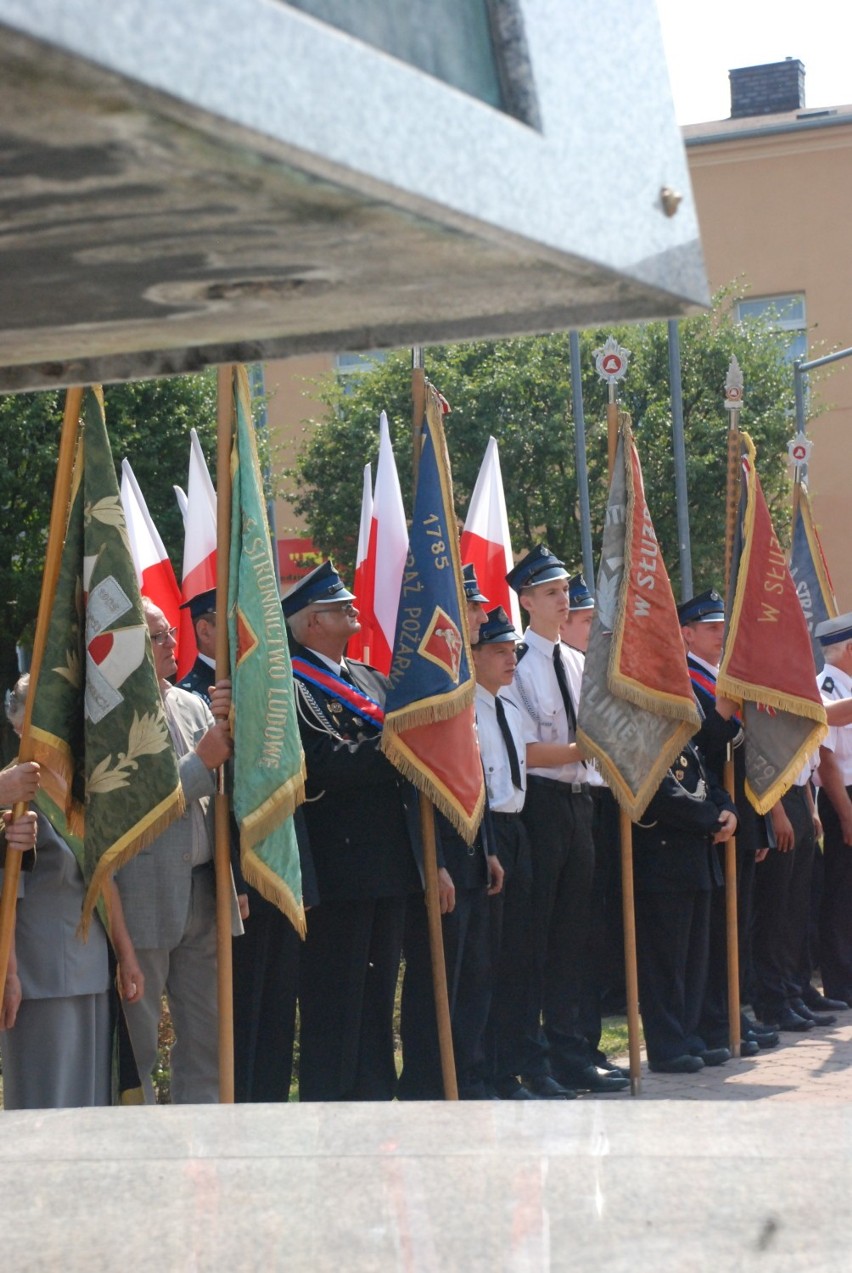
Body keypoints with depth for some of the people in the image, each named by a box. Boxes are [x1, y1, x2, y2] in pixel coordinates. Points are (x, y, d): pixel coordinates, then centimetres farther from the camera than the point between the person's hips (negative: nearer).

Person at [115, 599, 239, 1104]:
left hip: (204, 892, 7)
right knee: (137, 1044, 2)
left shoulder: (191, 704, 13)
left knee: (208, 1038, 12)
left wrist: (231, 728, -7)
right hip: (143, 897, -7)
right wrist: (202, 762, -14)